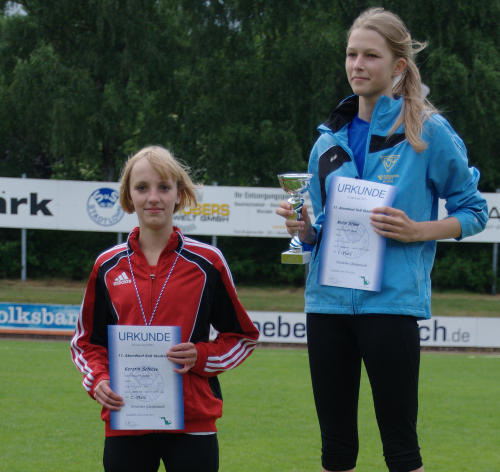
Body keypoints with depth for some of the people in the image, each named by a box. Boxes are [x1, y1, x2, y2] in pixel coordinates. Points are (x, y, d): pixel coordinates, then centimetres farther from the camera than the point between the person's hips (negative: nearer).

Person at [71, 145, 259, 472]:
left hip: (193, 424, -2)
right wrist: (98, 379, -3)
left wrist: (201, 356, -9)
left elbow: (243, 337, 9)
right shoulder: (108, 266, 7)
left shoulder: (207, 262, 2)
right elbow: (87, 341, 17)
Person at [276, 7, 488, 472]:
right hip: (328, 300, 5)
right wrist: (302, 227, -2)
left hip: (390, 302, -5)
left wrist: (418, 231, -14)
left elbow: (474, 210, 2)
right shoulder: (330, 139, 13)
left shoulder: (428, 132, -2)